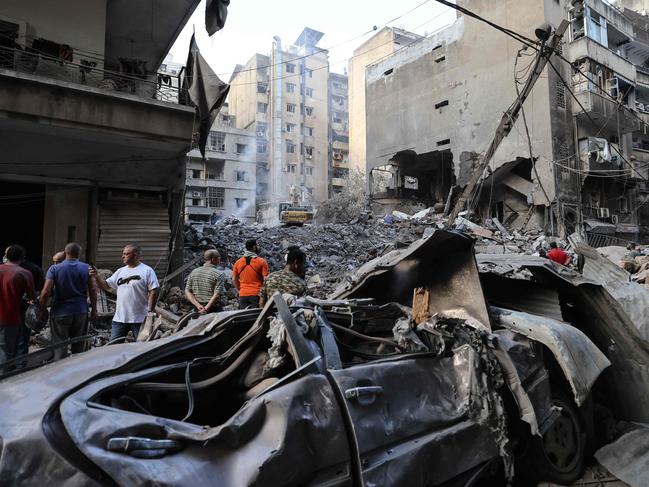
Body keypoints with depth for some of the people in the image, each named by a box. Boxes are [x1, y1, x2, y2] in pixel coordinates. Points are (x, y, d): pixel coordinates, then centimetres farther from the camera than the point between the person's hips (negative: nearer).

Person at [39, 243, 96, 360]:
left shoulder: (54, 269, -5)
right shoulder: (87, 268, -1)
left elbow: (46, 292, -12)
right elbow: (92, 291, -2)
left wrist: (41, 309, 0)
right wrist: (94, 310, 6)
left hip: (60, 313, -2)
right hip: (81, 312, 2)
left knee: (59, 347, 6)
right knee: (79, 347, 13)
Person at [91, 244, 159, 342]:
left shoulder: (147, 271, -7)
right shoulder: (120, 271, 12)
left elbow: (153, 292, -11)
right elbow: (106, 286, 14)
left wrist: (150, 311, -14)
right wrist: (97, 276, -3)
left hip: (139, 318, -5)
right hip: (119, 318, 6)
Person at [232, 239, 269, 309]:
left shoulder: (238, 262, 6)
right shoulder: (261, 261, -7)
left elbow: (234, 279, 12)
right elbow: (266, 279, -9)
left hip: (243, 295, 4)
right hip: (257, 294, -4)